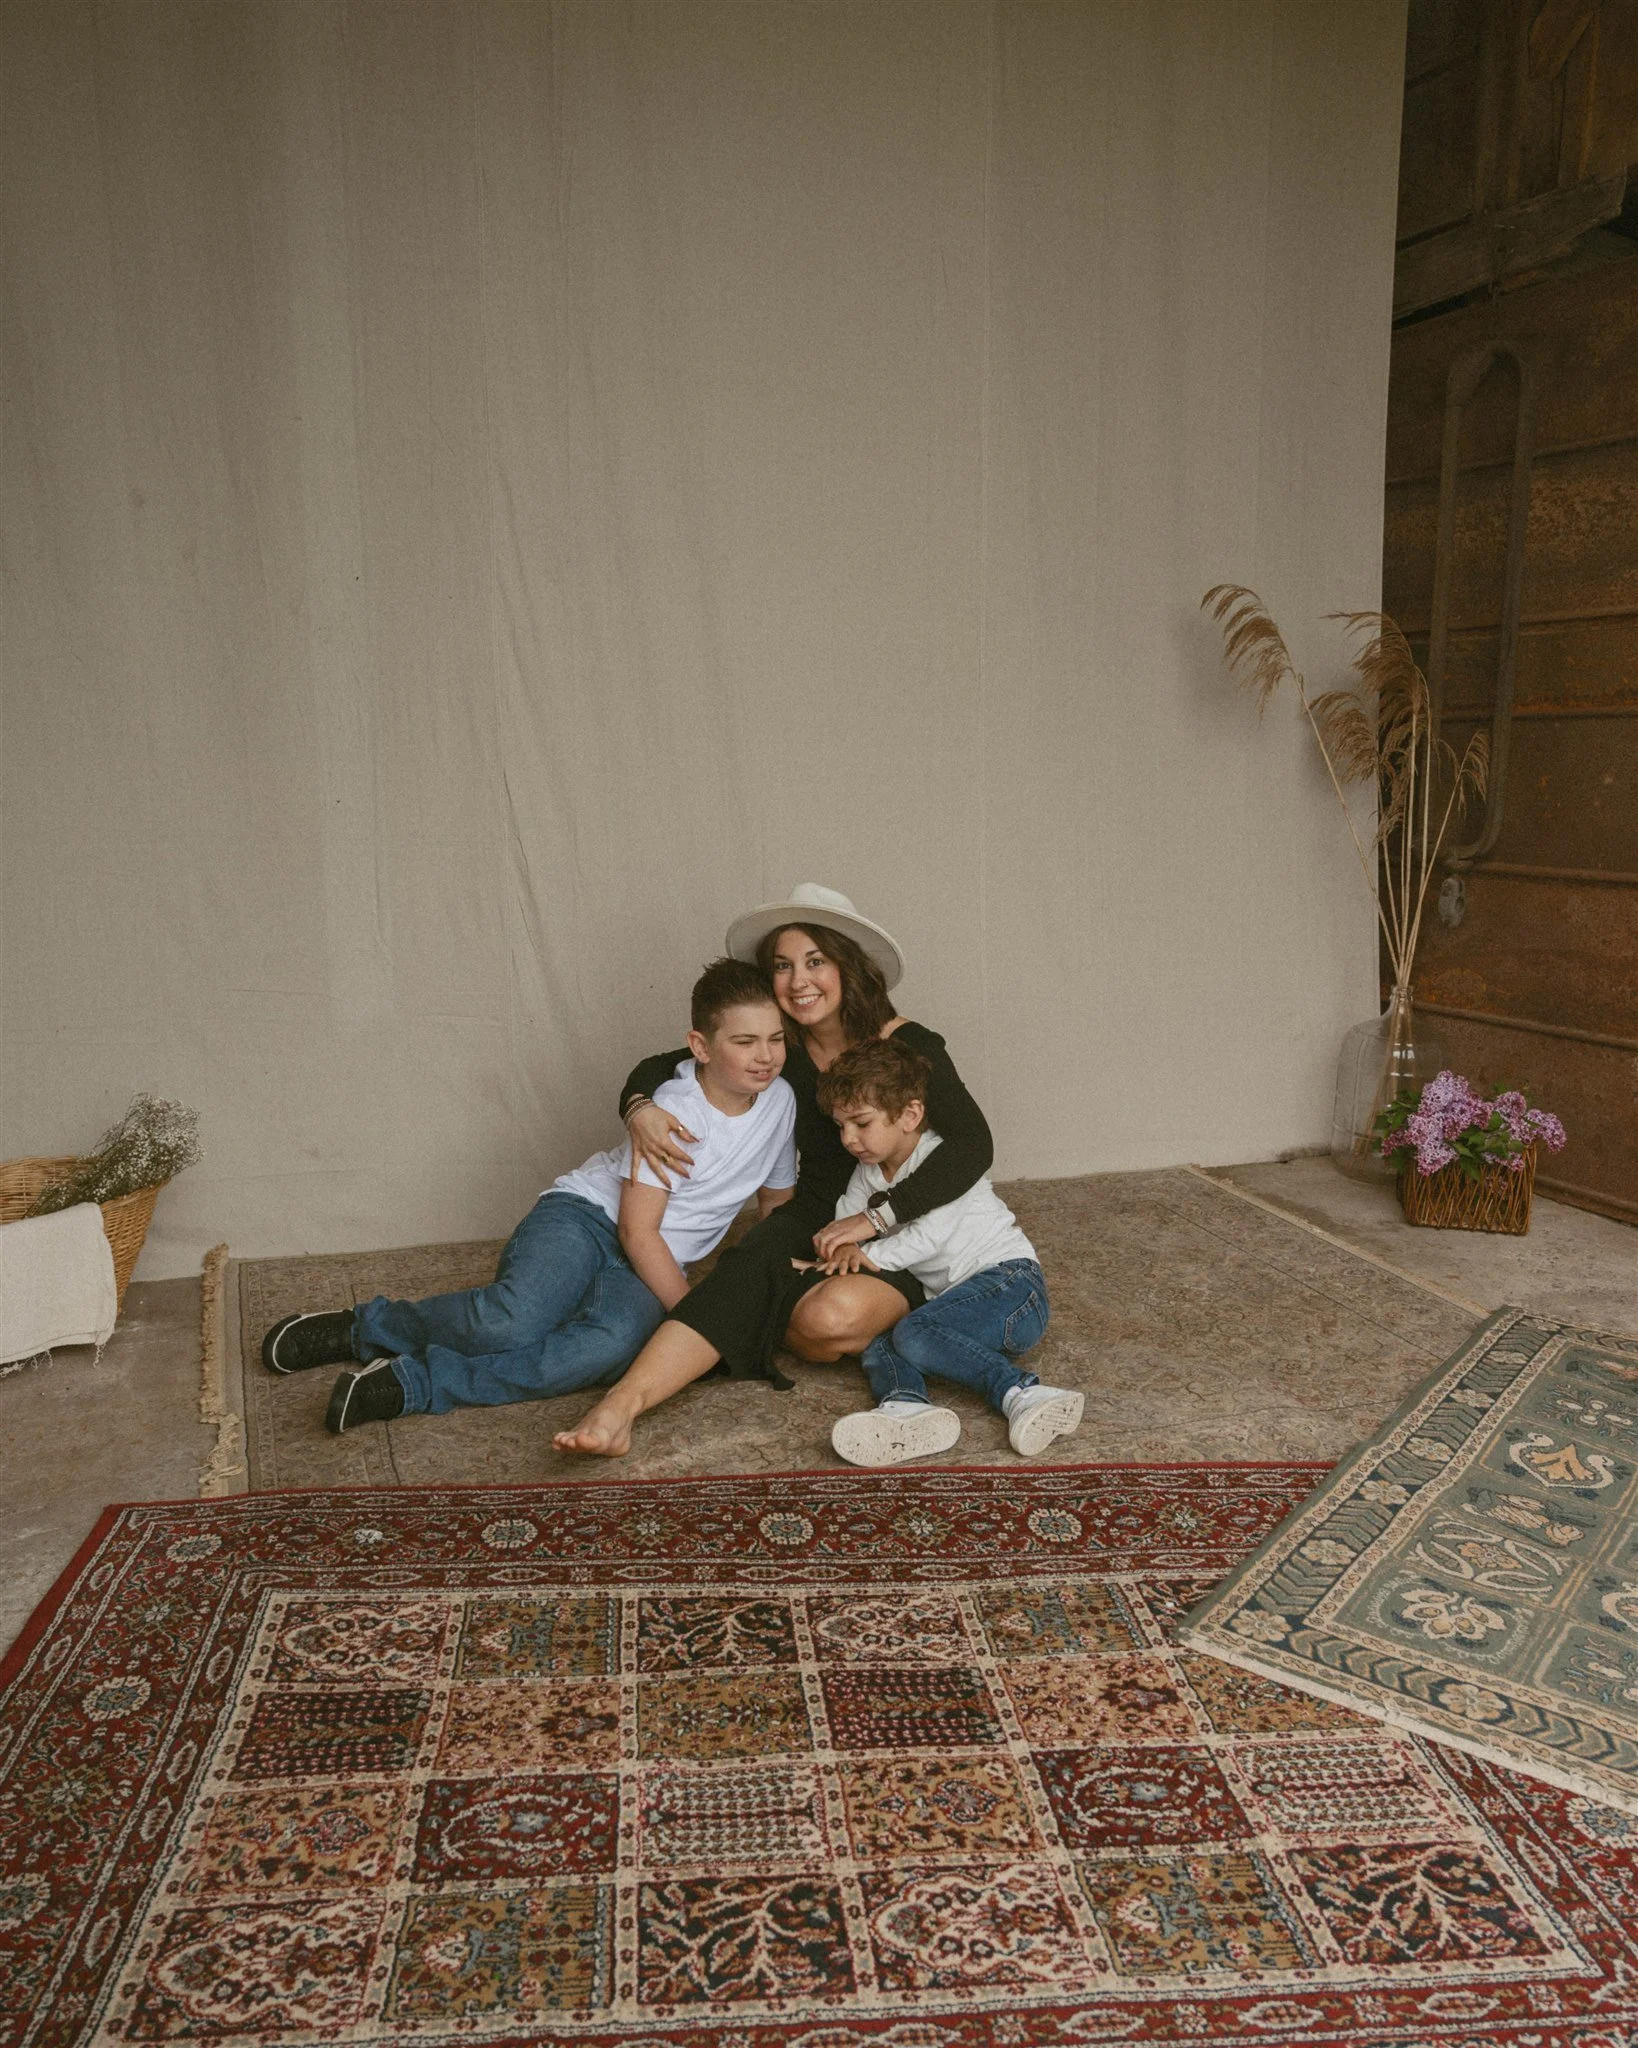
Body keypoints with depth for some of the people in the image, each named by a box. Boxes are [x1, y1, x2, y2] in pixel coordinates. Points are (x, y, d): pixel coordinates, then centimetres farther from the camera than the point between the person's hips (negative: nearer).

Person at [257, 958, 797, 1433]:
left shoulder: (780, 1101, 2)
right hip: (584, 1215, -4)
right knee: (514, 1320, -35)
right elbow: (638, 1230, -15)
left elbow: (777, 1200, 19)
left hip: (651, 1265, 4)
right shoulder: (675, 1108, -13)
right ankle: (367, 1327, -6)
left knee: (615, 1343, -34)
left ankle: (410, 1384, -30)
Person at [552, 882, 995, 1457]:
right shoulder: (779, 1047, 2)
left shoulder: (905, 1045, -12)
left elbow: (972, 1144, -24)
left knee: (834, 1316, -35)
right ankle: (621, 1405, -38)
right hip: (814, 1217, 3)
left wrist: (874, 1217, -27)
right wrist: (639, 1107, -14)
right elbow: (661, 1065, 11)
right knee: (743, 1274, -31)